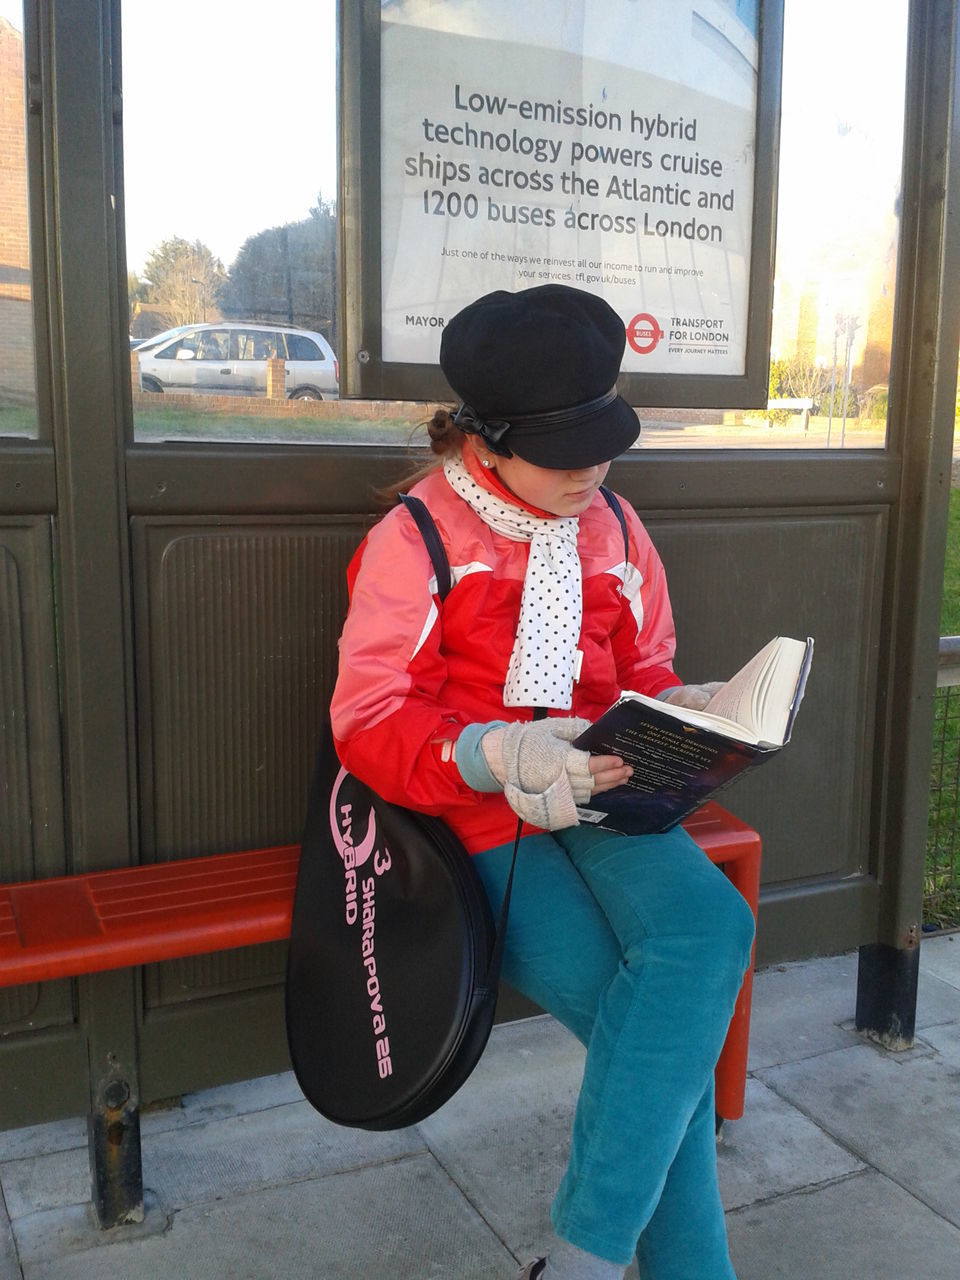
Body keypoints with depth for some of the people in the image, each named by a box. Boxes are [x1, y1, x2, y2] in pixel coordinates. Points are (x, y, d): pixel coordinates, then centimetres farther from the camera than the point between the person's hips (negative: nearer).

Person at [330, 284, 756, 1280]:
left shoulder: (613, 529, 14)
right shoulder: (415, 539, -4)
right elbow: (367, 721, -10)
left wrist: (686, 714, -3)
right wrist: (496, 757, -28)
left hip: (599, 797, 5)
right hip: (474, 817, -4)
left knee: (711, 928, -27)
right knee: (666, 1038, -23)